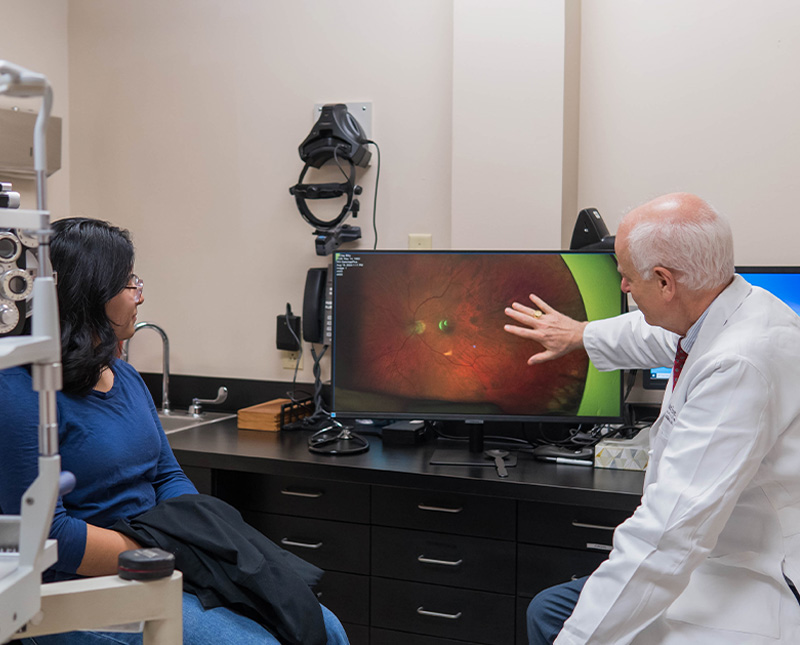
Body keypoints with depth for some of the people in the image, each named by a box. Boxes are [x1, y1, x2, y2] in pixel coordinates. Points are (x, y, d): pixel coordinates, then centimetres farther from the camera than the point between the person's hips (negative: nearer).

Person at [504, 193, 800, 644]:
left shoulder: (740, 366, -31)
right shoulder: (739, 307, 0)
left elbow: (674, 528, -35)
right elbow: (659, 334, 25)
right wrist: (580, 335, 39)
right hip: (710, 560, 10)